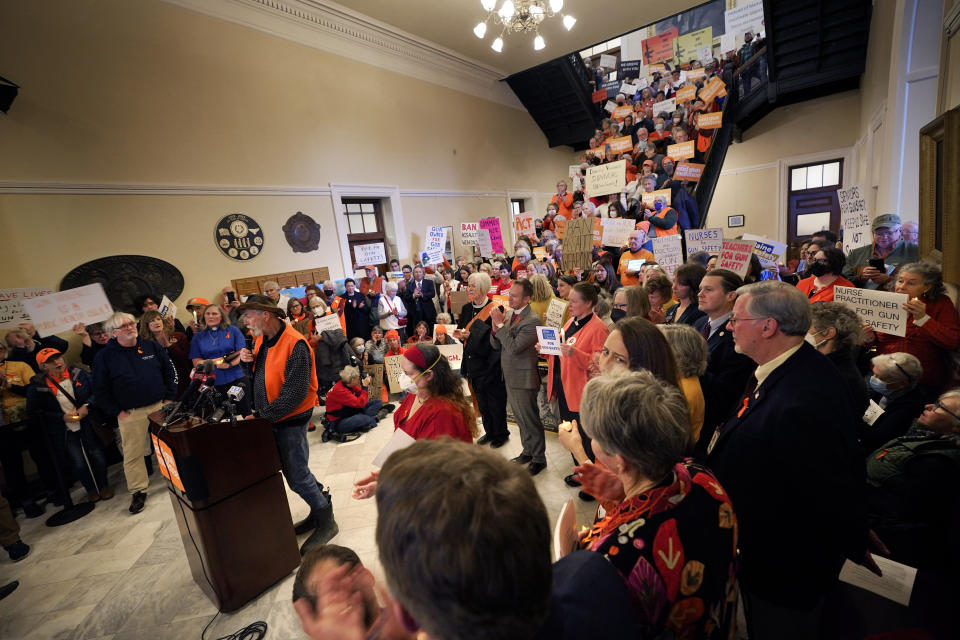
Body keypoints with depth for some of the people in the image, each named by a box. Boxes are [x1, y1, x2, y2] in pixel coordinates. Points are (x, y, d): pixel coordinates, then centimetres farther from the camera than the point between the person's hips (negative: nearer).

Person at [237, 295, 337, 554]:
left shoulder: (294, 343, -21)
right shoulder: (260, 340, 6)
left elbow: (294, 392, -25)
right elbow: (259, 374, 18)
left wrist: (264, 415, -22)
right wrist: (248, 359, -1)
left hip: (289, 419, -8)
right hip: (269, 418, 8)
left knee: (296, 476, 0)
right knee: (294, 470, 18)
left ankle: (326, 522, 19)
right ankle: (319, 508, 36)